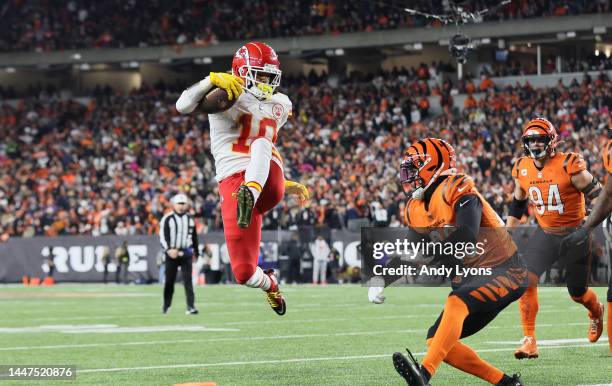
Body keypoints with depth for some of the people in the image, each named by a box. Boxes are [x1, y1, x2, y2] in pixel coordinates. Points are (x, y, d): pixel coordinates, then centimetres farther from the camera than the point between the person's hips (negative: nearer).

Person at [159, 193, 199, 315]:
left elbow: (194, 237, 18)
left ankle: (191, 306, -12)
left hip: (186, 253, 2)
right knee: (169, 281, 6)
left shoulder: (190, 219, 10)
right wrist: (169, 249, -22)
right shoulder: (167, 219, -4)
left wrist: (196, 253, 19)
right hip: (172, 253, -2)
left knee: (188, 280, -7)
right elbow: (163, 236, -9)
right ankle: (166, 305, 22)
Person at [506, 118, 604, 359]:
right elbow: (517, 204, 14)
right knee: (526, 280, -18)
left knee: (577, 292, 9)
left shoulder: (569, 166, -18)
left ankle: (597, 313, 47)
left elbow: (597, 195, -12)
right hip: (545, 234, 4)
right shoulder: (522, 169, -2)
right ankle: (529, 341, -14)